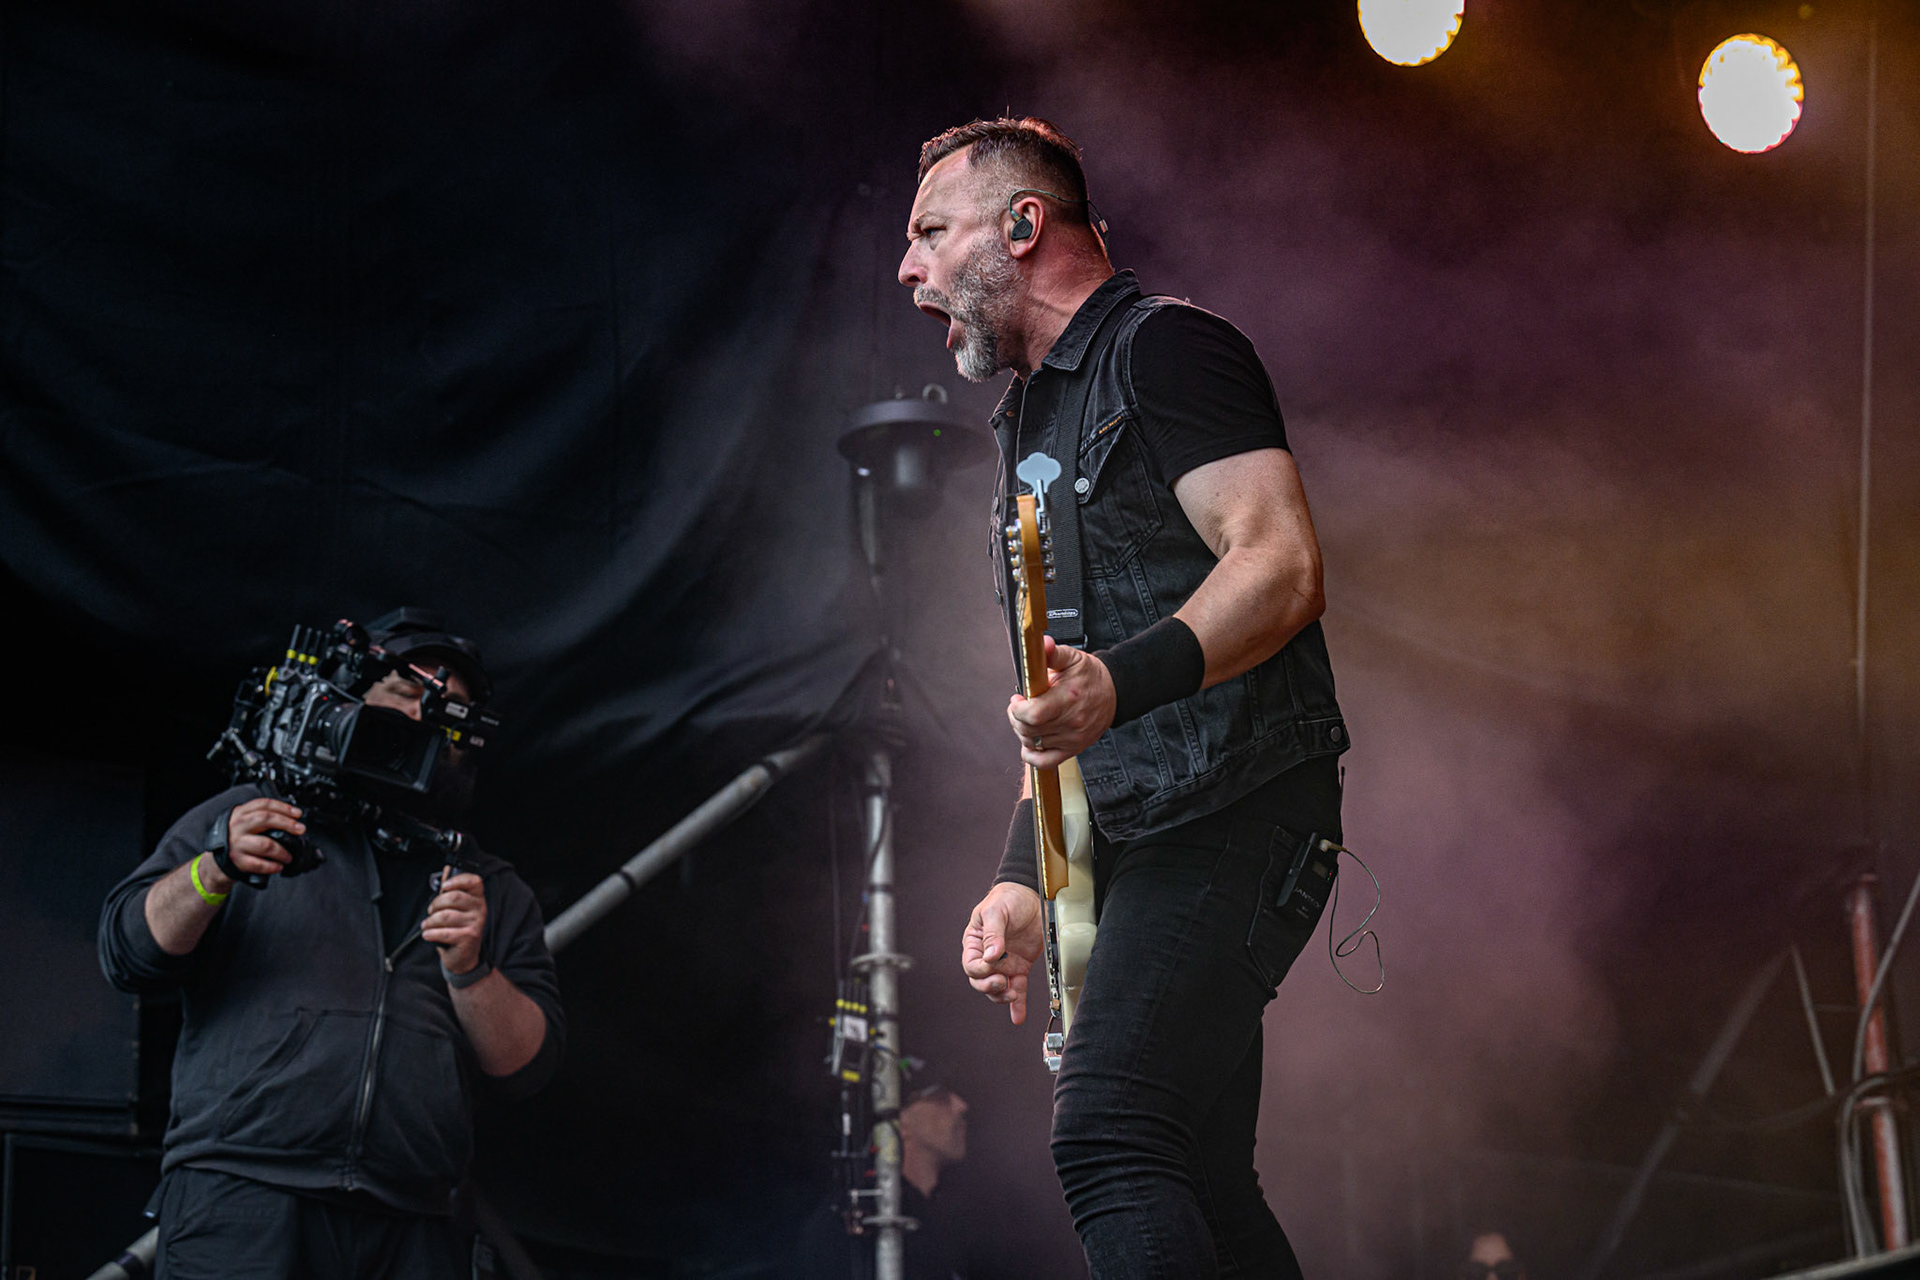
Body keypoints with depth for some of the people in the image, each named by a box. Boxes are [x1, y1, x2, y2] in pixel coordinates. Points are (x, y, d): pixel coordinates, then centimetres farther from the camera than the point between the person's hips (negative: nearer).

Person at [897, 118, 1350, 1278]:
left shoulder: (1164, 349, -5)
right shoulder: (1031, 420, 23)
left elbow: (1282, 568, -18)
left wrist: (1121, 680, -31)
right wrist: (1024, 882, 18)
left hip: (1236, 812, -10)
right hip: (1121, 839, 10)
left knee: (1107, 1136, -26)